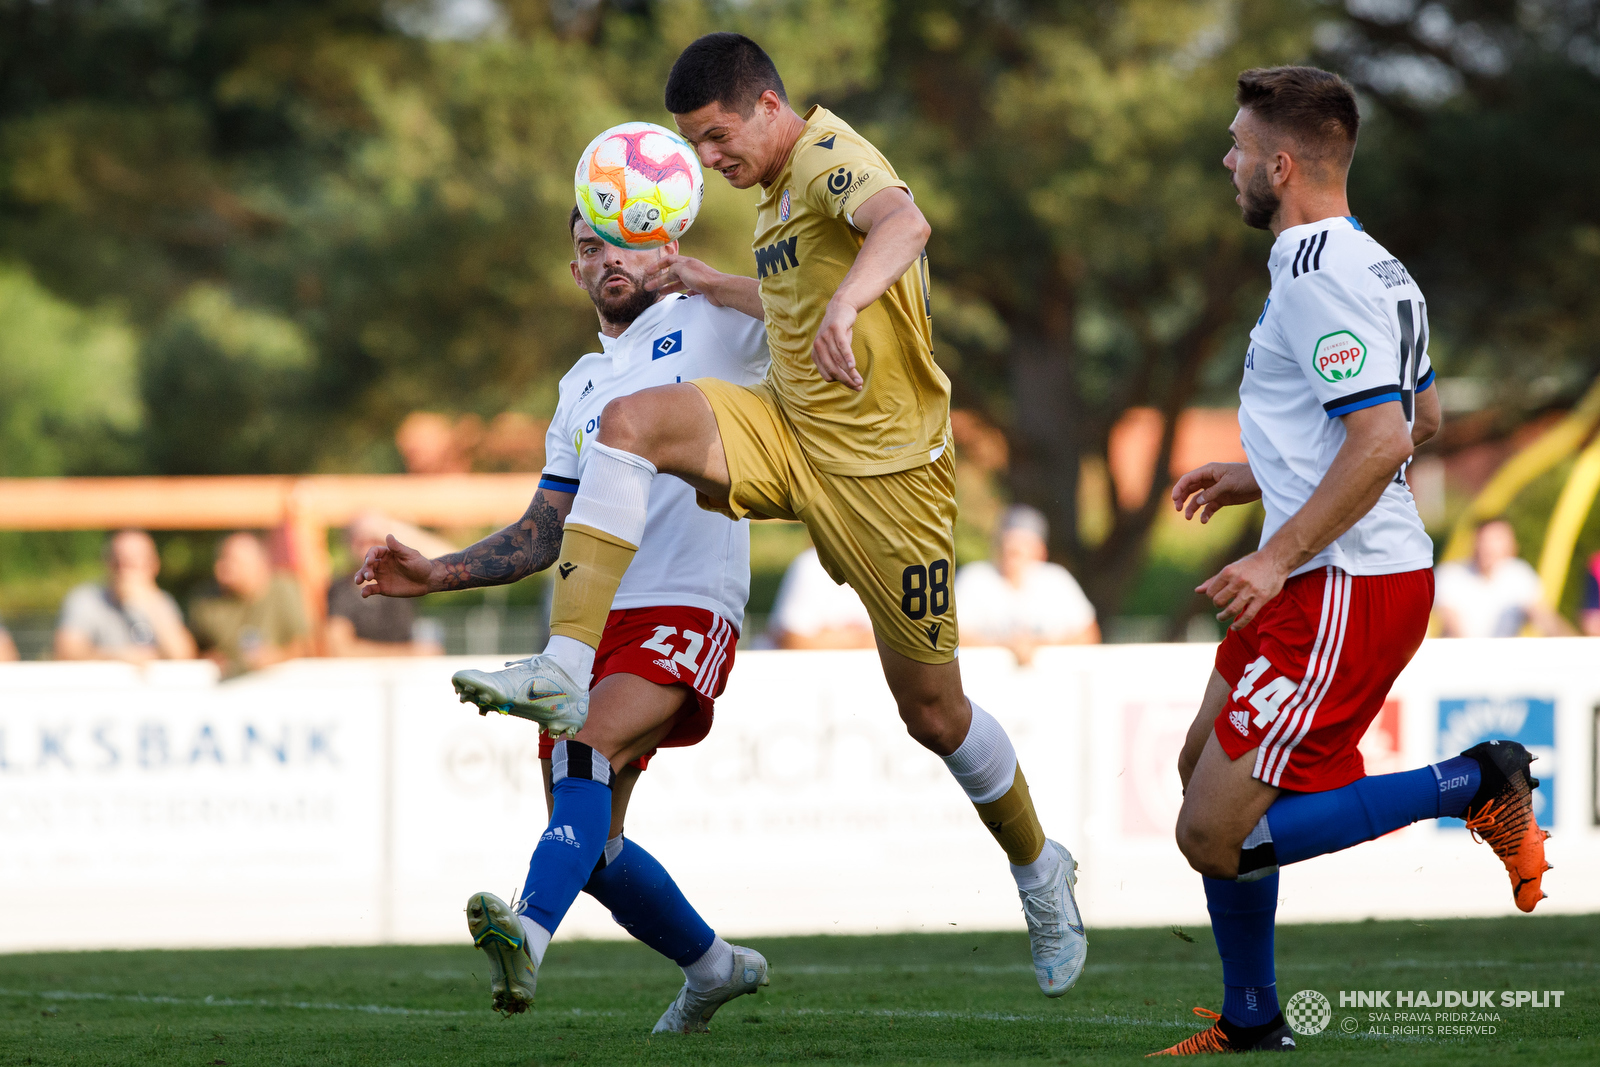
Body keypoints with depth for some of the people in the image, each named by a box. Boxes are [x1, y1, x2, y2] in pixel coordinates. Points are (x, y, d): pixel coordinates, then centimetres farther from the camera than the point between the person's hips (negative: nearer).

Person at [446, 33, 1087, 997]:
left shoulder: (830, 159, -17)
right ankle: (569, 669, -28)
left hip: (886, 471, -8)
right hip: (789, 436, 8)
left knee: (934, 712, 1)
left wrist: (843, 304, -59)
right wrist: (713, 288, 19)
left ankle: (1041, 872, 28)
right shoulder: (781, 188, 12)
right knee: (628, 421, -20)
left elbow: (904, 224, -41)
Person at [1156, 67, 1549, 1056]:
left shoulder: (1320, 276, -17)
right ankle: (1251, 1021, 26)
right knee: (1205, 765, 20)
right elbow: (1420, 419, 26)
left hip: (1344, 592, -11)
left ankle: (1474, 786, -7)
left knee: (1217, 836, -11)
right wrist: (1260, 477, 27)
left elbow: (1383, 441, -25)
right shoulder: (1373, 263, 15)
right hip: (1362, 573, 11)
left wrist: (1279, 558, -23)